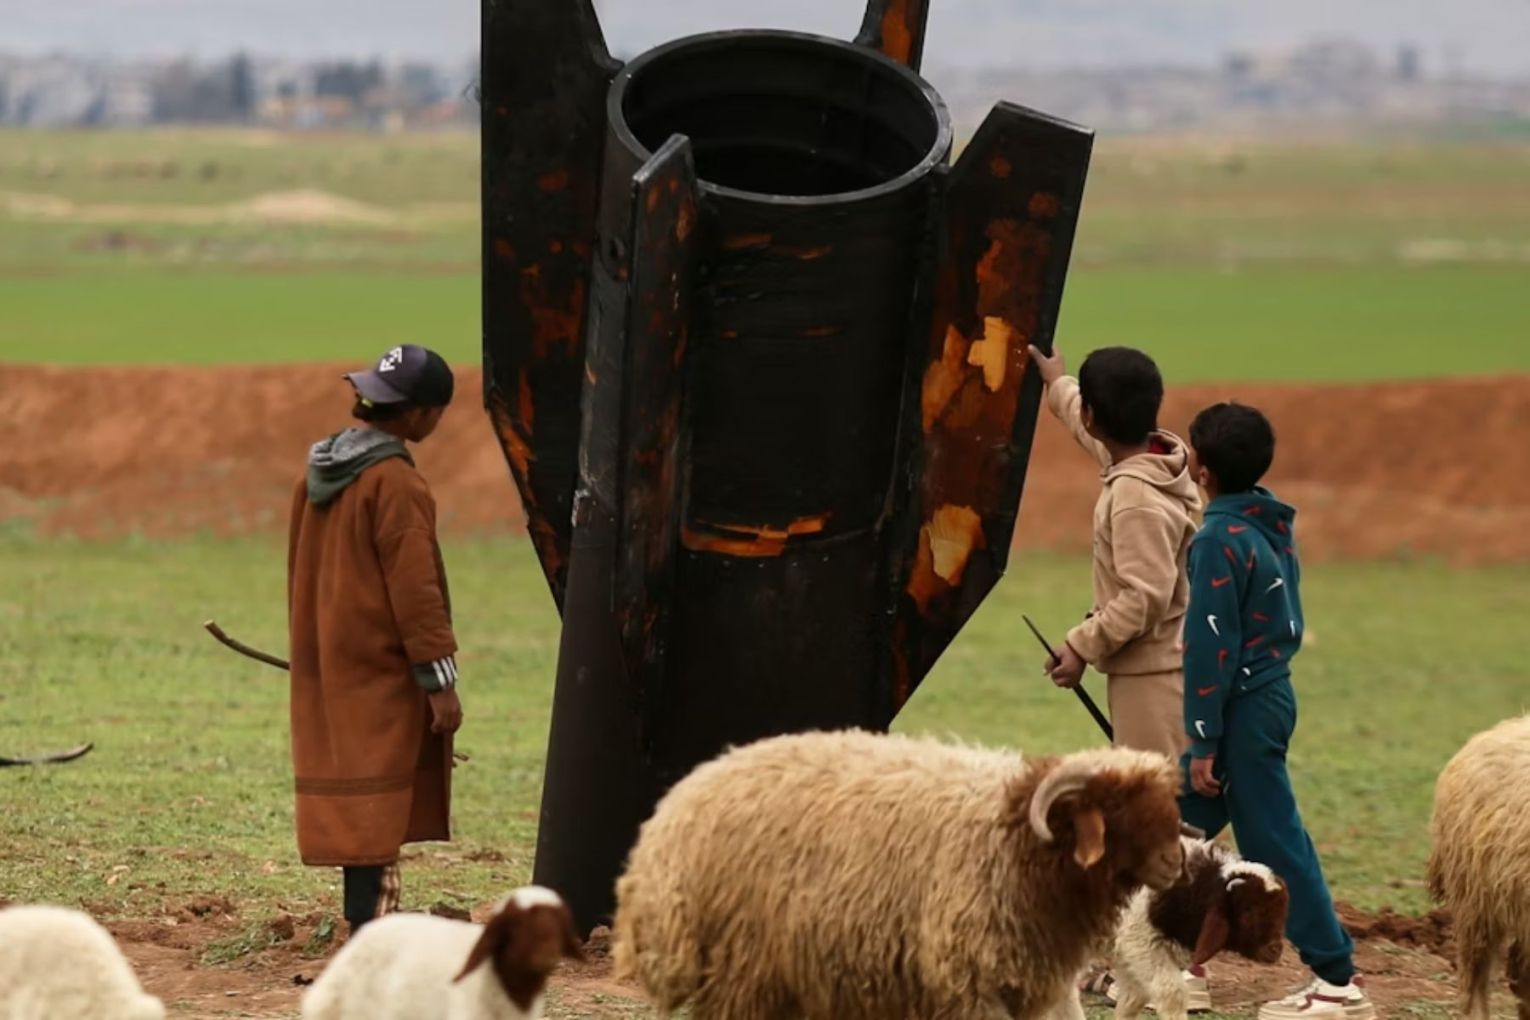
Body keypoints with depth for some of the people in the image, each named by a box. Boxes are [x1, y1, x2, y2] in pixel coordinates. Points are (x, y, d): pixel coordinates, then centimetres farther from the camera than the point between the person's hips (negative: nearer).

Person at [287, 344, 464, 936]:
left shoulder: (319, 474, 10)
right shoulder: (396, 484, -17)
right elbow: (413, 589, -17)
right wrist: (440, 681, -13)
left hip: (327, 667, 8)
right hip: (380, 672, -8)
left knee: (355, 808, 14)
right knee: (378, 806, -8)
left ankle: (368, 928, 20)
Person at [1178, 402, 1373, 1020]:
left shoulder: (1220, 541, -18)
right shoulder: (1274, 525, 8)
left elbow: (1211, 647, -18)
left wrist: (1204, 742, -16)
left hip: (1244, 711, -9)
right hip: (1273, 692, 9)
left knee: (1275, 842, -4)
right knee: (1185, 826, 16)